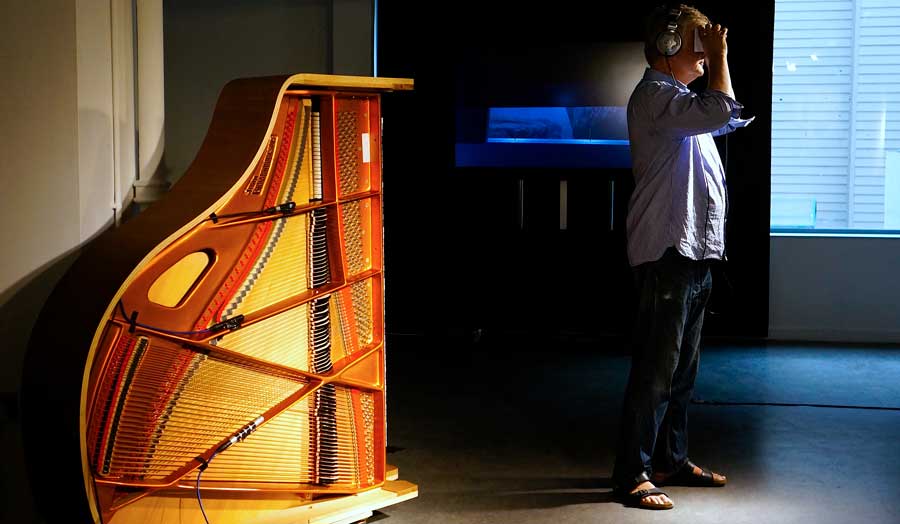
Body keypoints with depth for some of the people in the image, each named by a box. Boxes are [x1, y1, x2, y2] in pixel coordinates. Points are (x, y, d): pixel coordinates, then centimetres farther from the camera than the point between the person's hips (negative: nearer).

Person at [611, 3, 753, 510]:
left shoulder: (679, 96, 21)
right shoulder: (655, 94, -12)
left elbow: (730, 118, 33)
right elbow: (721, 112, -26)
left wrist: (717, 59, 23)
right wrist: (719, 58, -11)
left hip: (695, 252, 10)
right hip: (667, 253, -10)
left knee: (683, 368, 15)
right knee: (656, 370, -8)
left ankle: (672, 459, 25)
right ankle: (633, 473, -3)